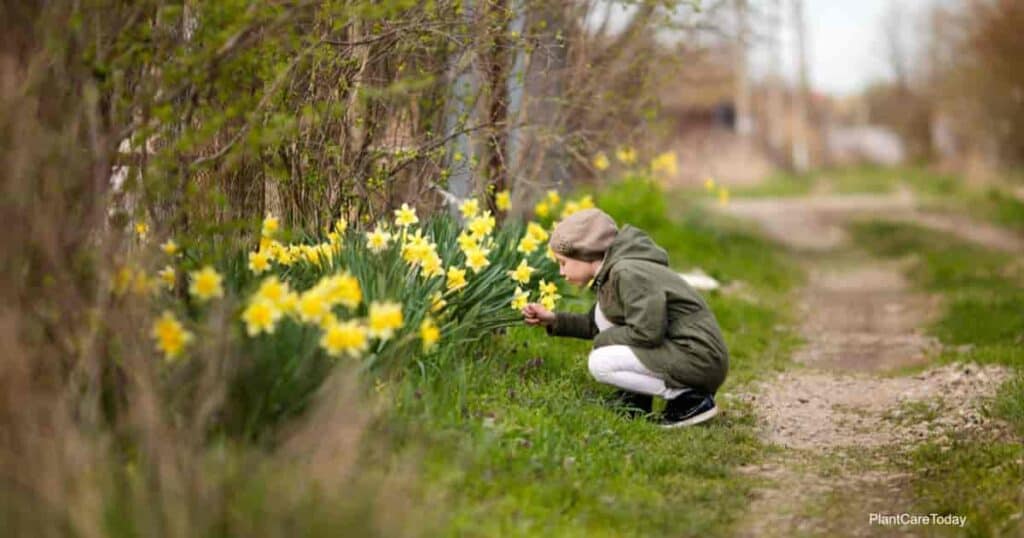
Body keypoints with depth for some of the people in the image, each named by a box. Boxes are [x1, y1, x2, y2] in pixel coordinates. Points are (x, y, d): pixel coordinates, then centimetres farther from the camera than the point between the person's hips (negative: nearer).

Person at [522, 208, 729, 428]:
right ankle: (635, 399, 9)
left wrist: (602, 340, -9)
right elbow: (598, 325, 22)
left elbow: (647, 333, -25)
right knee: (604, 311, 12)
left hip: (700, 359, -10)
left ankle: (690, 398, -11)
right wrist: (554, 320, 15)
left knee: (600, 363, -16)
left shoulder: (627, 273, -18)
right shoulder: (612, 273, 12)